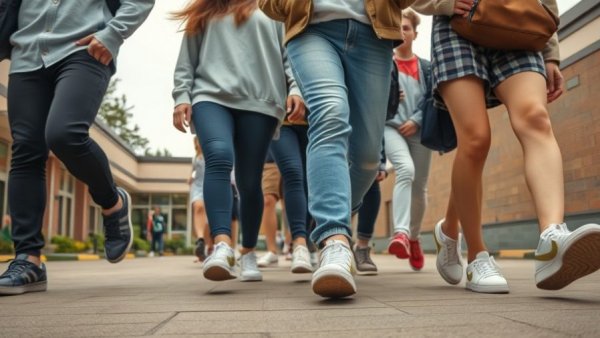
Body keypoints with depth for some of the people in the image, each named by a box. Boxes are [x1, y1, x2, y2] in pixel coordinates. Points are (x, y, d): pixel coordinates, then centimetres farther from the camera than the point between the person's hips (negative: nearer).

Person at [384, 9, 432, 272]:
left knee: (419, 188, 7)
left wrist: (416, 120, -8)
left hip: (419, 130, 3)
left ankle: (414, 237, 29)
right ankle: (400, 233, -36)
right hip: (391, 126, -3)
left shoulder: (426, 67, 15)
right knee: (406, 170, -31)